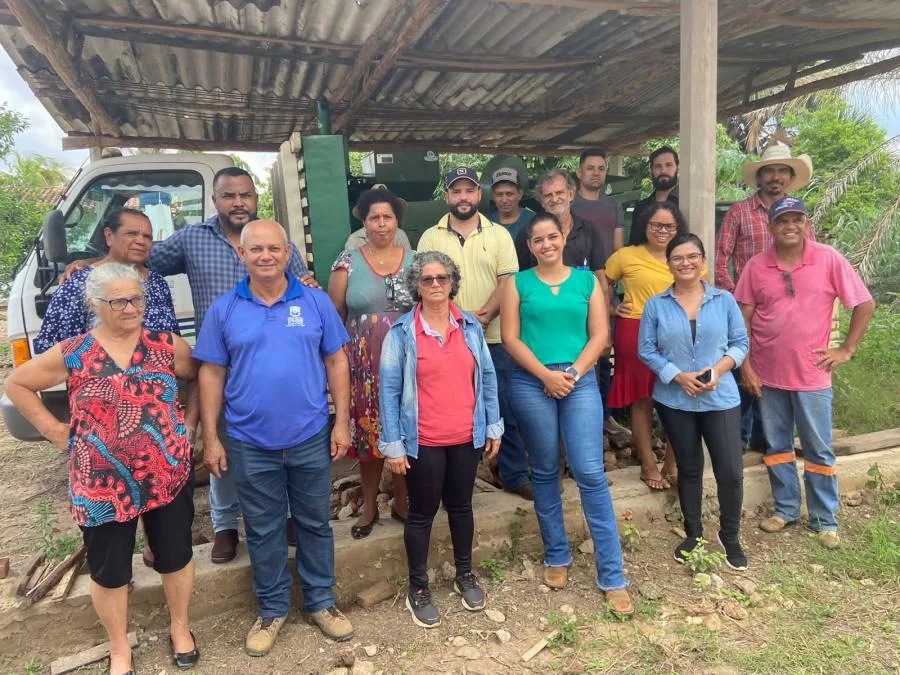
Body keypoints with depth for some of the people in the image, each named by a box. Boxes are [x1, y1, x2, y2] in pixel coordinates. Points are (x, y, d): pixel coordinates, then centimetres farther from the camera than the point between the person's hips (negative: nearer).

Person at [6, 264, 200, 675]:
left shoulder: (167, 346, -4)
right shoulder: (71, 355, -6)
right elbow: (16, 384, 6)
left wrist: (188, 424, 3)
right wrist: (54, 430, 0)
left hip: (169, 478, 1)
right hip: (103, 487, 0)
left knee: (176, 558, 16)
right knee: (109, 571, 14)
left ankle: (180, 628, 41)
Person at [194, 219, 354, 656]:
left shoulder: (316, 302, -2)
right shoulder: (224, 310, -2)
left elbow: (336, 362, 1)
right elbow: (211, 375, 1)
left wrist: (342, 422, -2)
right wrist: (211, 439, -1)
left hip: (311, 439, 0)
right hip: (250, 445, 0)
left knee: (315, 524, 15)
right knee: (263, 530, 15)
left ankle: (321, 603, 33)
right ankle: (272, 609, 34)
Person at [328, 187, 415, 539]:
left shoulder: (414, 261, 6)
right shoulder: (348, 261, 1)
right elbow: (334, 315, 3)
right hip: (364, 364, -1)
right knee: (367, 433, 5)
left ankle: (401, 501, 27)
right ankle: (369, 506, 24)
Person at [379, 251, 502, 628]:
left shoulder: (471, 327, 3)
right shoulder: (401, 332, -8)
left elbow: (487, 378, 7)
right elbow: (389, 390, -9)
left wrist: (493, 427, 6)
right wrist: (393, 445, -11)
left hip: (467, 438, 3)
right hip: (423, 442, -3)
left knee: (461, 506, 19)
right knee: (422, 513, 10)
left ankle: (465, 574, 38)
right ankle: (418, 589, 27)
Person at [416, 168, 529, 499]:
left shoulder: (499, 234, 5)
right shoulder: (431, 237, 5)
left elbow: (508, 281, -2)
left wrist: (485, 314, -18)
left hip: (495, 338, 0)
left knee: (507, 410, 8)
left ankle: (515, 474, 24)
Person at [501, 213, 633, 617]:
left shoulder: (586, 280, 9)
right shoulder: (519, 283, 6)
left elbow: (600, 335, 4)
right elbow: (510, 338, -1)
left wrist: (573, 372, -9)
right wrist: (546, 374, -11)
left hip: (580, 381, 0)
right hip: (532, 384, 0)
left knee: (590, 473, -5)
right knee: (544, 472, 10)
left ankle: (612, 577, 4)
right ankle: (556, 557, 27)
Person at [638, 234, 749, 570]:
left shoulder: (724, 300, 1)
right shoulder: (655, 305, -1)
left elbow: (741, 343, 3)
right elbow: (646, 350, -3)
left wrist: (719, 369, -15)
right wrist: (677, 375, -15)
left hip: (721, 399, 0)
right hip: (674, 400, 0)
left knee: (731, 471, -1)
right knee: (689, 468, 14)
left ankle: (730, 537, 22)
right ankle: (693, 533, 31)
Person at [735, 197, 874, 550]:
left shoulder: (829, 259, -7)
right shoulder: (756, 266, -3)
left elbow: (865, 304, -1)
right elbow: (743, 318, 1)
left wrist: (846, 350, -4)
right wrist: (745, 366, -3)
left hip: (811, 374, -2)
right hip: (767, 374, 2)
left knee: (819, 450, 9)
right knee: (777, 445, 14)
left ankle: (825, 520, 25)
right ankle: (786, 509, 30)